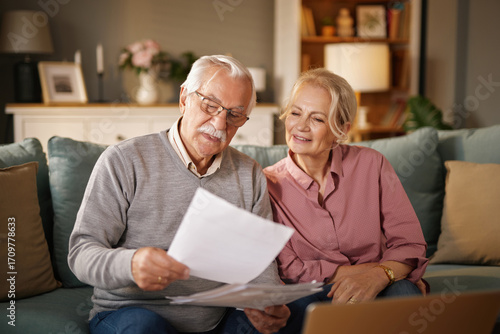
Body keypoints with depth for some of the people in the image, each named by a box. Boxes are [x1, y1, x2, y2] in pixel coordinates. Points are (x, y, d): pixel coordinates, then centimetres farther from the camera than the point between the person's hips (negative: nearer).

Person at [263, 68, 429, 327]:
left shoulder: (371, 165, 1)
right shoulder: (268, 184, -3)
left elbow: (410, 243, -2)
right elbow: (288, 270, -8)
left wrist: (378, 275, -25)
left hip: (376, 290, 0)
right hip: (310, 300, 1)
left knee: (403, 292, -33)